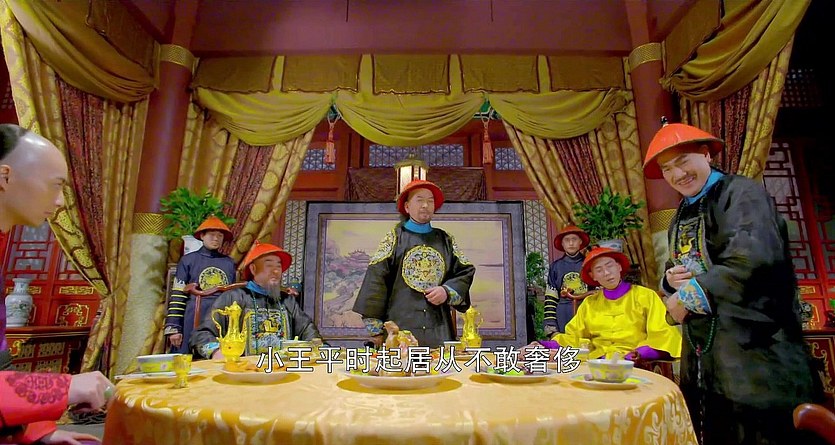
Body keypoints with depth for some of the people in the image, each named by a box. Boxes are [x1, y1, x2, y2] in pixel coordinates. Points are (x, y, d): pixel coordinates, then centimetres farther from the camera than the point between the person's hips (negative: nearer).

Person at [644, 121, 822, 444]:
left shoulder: (741, 192, -8)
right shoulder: (681, 216, 14)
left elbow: (755, 258, -24)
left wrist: (687, 296, -16)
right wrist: (670, 280, -4)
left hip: (753, 350, -7)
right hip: (702, 357, 7)